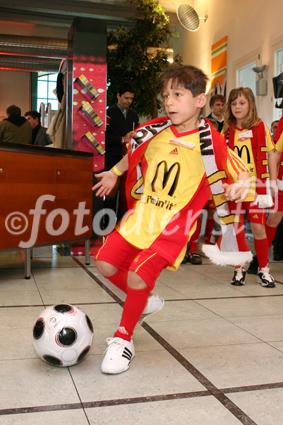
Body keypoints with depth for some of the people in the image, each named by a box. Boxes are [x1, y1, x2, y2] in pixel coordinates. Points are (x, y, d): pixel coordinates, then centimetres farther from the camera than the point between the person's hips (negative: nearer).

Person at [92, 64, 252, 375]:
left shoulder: (209, 141, -13)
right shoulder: (154, 131, -1)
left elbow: (240, 173, -4)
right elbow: (134, 154, 20)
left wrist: (238, 186, -24)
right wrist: (113, 173, 22)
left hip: (174, 224, -5)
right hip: (141, 216, 5)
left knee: (138, 274, -17)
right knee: (106, 264, 2)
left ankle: (123, 338, 8)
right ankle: (143, 301, 30)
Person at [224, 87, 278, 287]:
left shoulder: (261, 127, 0)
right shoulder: (227, 131, 5)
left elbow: (270, 155, 3)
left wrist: (273, 182, -1)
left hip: (256, 186, -2)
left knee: (258, 226, -3)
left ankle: (263, 268, 15)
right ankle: (240, 268, 21)